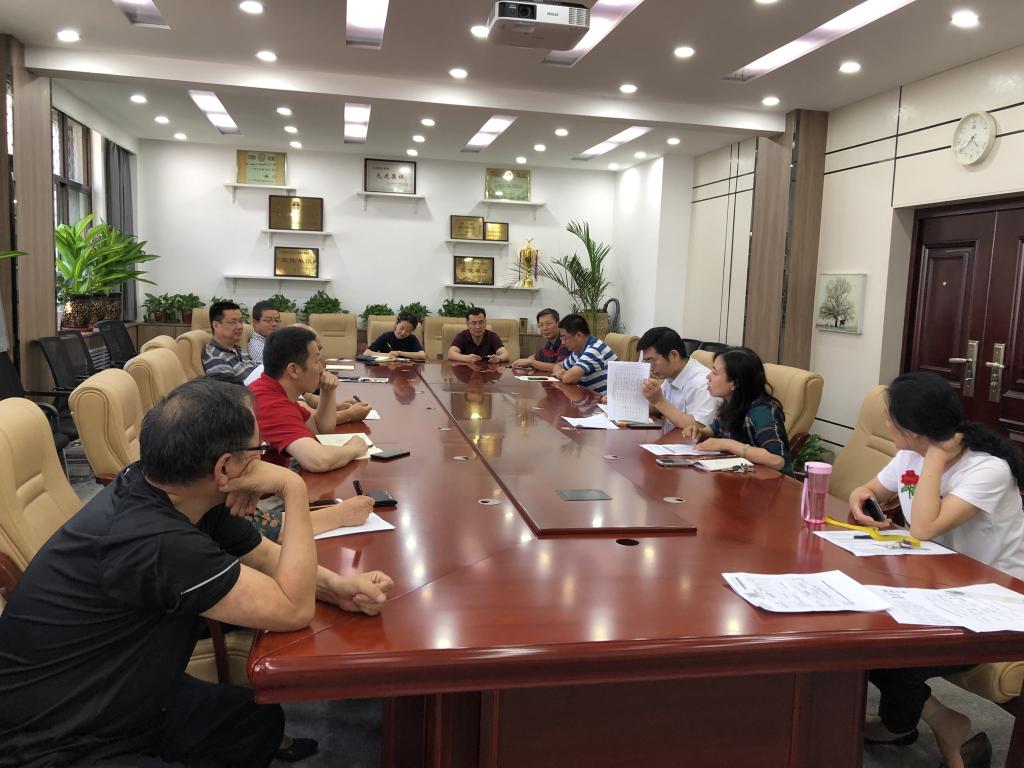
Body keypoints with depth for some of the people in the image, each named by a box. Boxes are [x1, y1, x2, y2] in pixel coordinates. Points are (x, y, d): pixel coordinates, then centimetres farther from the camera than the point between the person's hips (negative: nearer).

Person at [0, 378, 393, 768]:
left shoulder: (173, 493, -9)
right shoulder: (152, 543, -35)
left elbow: (264, 554, 3)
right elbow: (293, 610, -29)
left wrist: (336, 584, -14)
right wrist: (293, 487, -26)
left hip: (126, 698, 8)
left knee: (261, 716, 14)